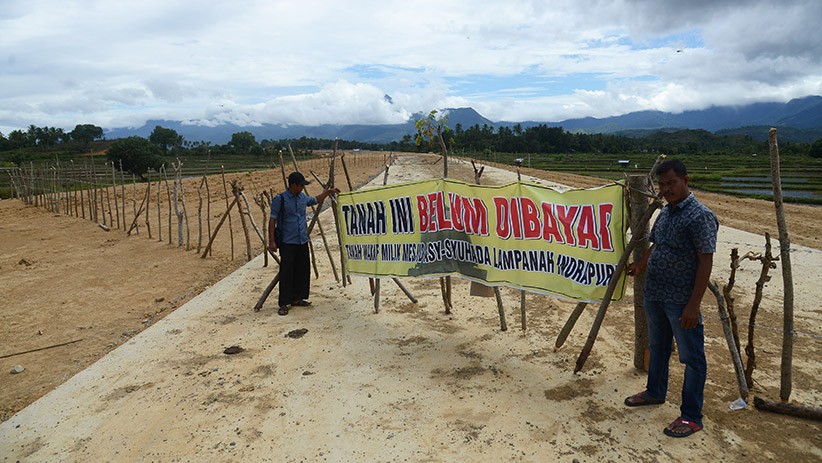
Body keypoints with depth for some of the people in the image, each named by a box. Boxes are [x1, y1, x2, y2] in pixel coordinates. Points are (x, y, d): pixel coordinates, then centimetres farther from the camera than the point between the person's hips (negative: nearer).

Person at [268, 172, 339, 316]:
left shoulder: (303, 197, 10)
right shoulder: (280, 199, -10)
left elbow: (315, 200, 33)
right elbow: (272, 220, -10)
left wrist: (328, 192, 28)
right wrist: (271, 241, -14)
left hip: (302, 241, 7)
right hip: (287, 243, -7)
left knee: (303, 271, 11)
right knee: (286, 273, -6)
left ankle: (297, 298, 24)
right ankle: (283, 304, 1)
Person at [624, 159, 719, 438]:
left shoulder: (700, 216, -17)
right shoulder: (665, 212, 9)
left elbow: (705, 262, -20)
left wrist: (693, 305, -22)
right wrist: (641, 266, 26)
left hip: (681, 301, -8)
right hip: (655, 296, 9)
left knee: (691, 357, 4)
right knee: (657, 347, 23)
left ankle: (691, 417, 16)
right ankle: (655, 392, 41)